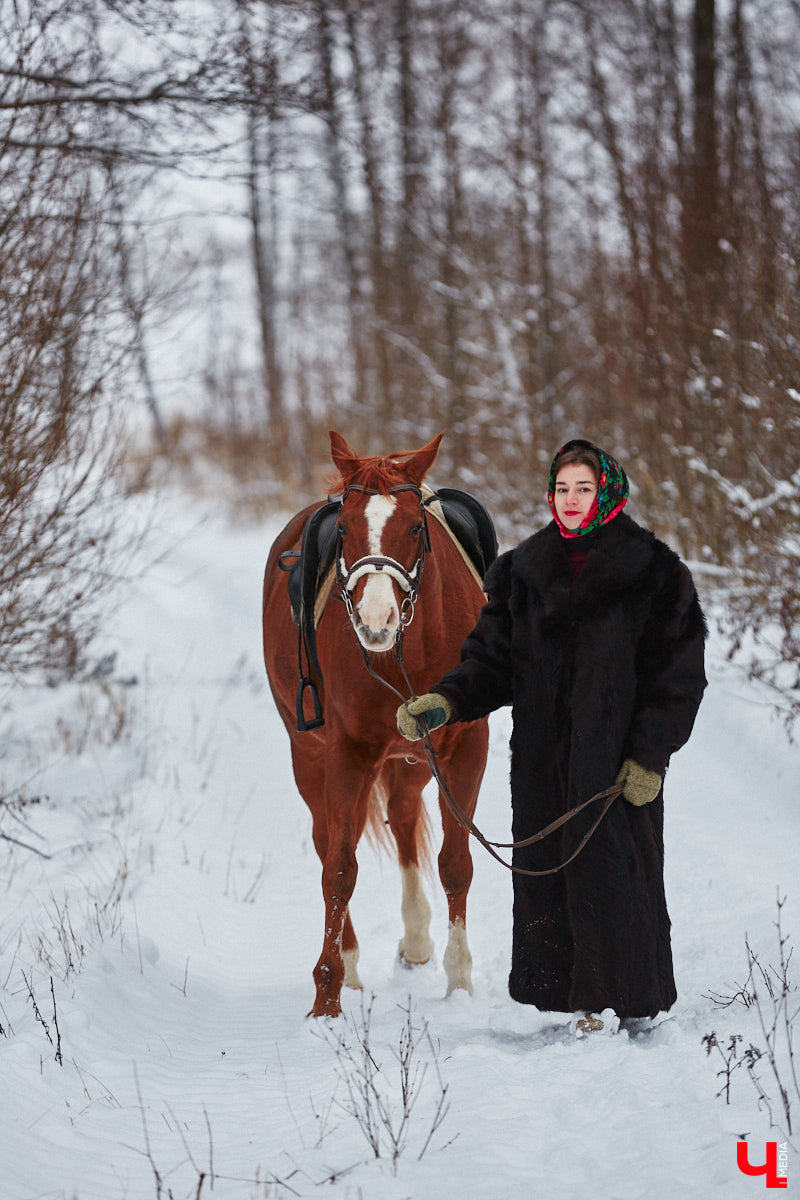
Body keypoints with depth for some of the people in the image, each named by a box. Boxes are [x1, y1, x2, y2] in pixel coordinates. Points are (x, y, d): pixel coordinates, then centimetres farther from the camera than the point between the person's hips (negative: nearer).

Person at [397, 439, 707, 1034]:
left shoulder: (653, 571, -3)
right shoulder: (523, 570, 10)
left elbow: (678, 672, -5)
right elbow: (493, 659, 8)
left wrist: (649, 755, -12)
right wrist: (446, 701, -11)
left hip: (617, 754, -4)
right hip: (542, 756, 4)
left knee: (609, 867, -5)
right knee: (547, 871, 4)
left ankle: (613, 994, 6)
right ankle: (575, 990, 15)